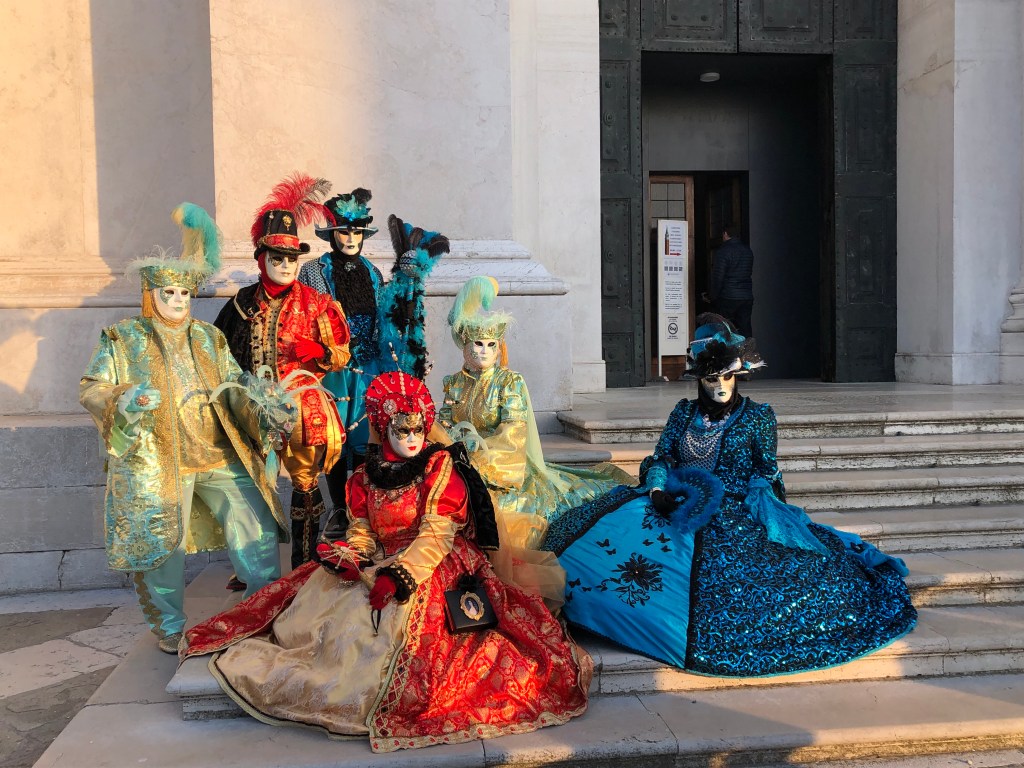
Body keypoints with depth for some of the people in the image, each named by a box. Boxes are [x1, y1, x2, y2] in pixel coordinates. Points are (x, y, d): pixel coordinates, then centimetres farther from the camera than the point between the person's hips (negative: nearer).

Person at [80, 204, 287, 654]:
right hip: (155, 460, -3)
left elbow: (234, 388, 13)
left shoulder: (210, 339, 14)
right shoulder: (123, 339, 4)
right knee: (161, 544, 4)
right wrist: (124, 401, -22)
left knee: (256, 527, -4)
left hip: (218, 456, 3)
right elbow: (91, 390, -1)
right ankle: (169, 628, 25)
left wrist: (257, 411, -8)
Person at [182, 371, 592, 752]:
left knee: (393, 616, -30)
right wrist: (347, 556, -17)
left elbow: (436, 533, -14)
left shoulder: (441, 466, -5)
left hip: (433, 567, -5)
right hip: (381, 564, 6)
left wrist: (400, 576, -27)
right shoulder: (365, 477, 10)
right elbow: (361, 533, 8)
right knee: (318, 598, -13)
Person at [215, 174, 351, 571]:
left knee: (305, 482, -2)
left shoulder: (315, 304, 1)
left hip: (302, 401, -2)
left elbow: (341, 354, 1)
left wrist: (315, 351, -13)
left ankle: (303, 564, 9)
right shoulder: (244, 302, 8)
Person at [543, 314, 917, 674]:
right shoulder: (684, 412, 16)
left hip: (734, 511, -3)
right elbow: (660, 458, 11)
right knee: (609, 530, -21)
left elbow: (766, 472, 4)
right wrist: (657, 491, -10)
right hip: (676, 505, 3)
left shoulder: (757, 416, 8)